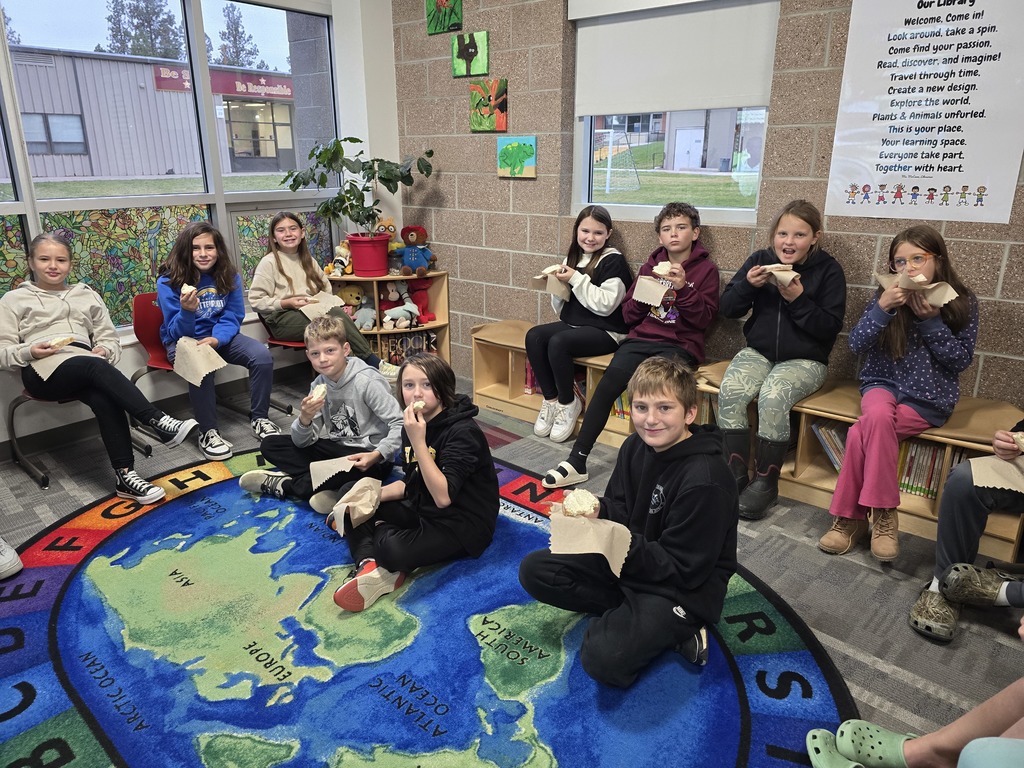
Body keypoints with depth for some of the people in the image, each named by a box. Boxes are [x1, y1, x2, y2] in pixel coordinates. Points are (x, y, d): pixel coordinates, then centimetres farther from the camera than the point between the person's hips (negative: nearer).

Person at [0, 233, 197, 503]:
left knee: (104, 398, -33)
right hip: (43, 370, -2)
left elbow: (110, 338, 20)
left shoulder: (87, 295, 25)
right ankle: (159, 423, -44)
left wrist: (104, 350, -4)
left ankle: (125, 475, -39)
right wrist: (29, 352, -12)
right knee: (96, 367, -36)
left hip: (86, 365, 3)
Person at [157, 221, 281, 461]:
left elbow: (232, 317, -1)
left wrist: (216, 339, -22)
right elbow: (177, 333, -14)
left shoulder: (229, 276, -4)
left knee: (262, 356, -20)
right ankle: (208, 432, -22)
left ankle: (259, 418, -3)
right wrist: (187, 311, -37)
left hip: (219, 336, 4)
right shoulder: (168, 282, -14)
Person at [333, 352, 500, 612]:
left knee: (395, 549, -34)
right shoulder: (413, 425, 2)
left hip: (463, 525, -9)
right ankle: (371, 567, -17)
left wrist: (418, 442, -31)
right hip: (423, 510, 9)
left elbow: (443, 497, -31)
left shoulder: (463, 432, -21)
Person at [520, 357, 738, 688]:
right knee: (533, 570, -3)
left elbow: (683, 570, -22)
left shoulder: (705, 481, -26)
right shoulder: (635, 447, -3)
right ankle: (626, 615, -3)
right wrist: (596, 513, -20)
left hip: (684, 588, -7)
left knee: (604, 658, -28)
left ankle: (673, 630, -1)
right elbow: (617, 511, 4)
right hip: (628, 561, 8)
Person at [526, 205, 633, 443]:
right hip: (573, 325, 7)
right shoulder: (573, 258, 12)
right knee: (533, 336, -18)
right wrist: (558, 285, -5)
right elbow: (561, 307, 15)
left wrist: (576, 279, -18)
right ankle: (550, 399, -7)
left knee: (558, 343, -30)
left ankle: (568, 403, -8)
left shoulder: (613, 261, -7)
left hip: (605, 331, -7)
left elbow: (605, 305, -19)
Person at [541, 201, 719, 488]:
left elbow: (704, 319, -2)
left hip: (680, 345, -2)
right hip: (642, 338, 3)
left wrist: (683, 288, -15)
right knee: (608, 384, -24)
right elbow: (629, 316, 14)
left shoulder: (706, 269, 6)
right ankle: (576, 462, -23)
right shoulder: (651, 265, 16)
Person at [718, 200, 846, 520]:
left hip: (805, 359, -3)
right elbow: (727, 308, 3)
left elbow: (831, 327, -10)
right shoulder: (760, 260, 4)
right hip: (758, 352, 3)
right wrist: (747, 285, -16)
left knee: (772, 398, -33)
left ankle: (765, 482, -16)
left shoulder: (828, 270, -4)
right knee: (729, 393, -27)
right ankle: (735, 473, -15)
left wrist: (798, 299, -22)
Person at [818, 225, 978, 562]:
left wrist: (931, 319, -17)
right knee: (878, 417, -34)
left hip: (930, 398, -2)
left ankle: (851, 516, -15)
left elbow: (961, 360, -6)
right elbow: (856, 345, -7)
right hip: (883, 384, 2)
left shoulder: (962, 302, -2)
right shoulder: (888, 295, 0)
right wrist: (883, 307, -21)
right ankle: (883, 515, -23)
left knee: (862, 433, -29)